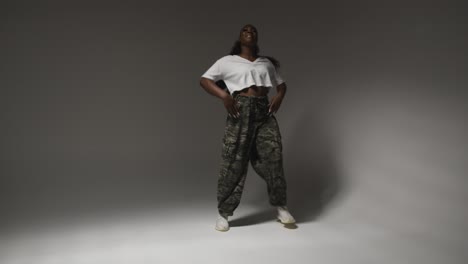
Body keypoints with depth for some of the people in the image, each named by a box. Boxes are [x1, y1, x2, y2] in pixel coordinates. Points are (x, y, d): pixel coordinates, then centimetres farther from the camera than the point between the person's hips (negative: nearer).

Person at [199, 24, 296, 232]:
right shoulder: (228, 61, 8)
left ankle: (281, 208, 11)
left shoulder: (266, 63, 21)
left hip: (264, 110, 4)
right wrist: (224, 95, -11)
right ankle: (223, 214, 7)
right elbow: (204, 80, 5)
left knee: (273, 157, -3)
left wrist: (279, 96, 3)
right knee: (233, 162, -4)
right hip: (241, 110, -3)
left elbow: (281, 84, 26)